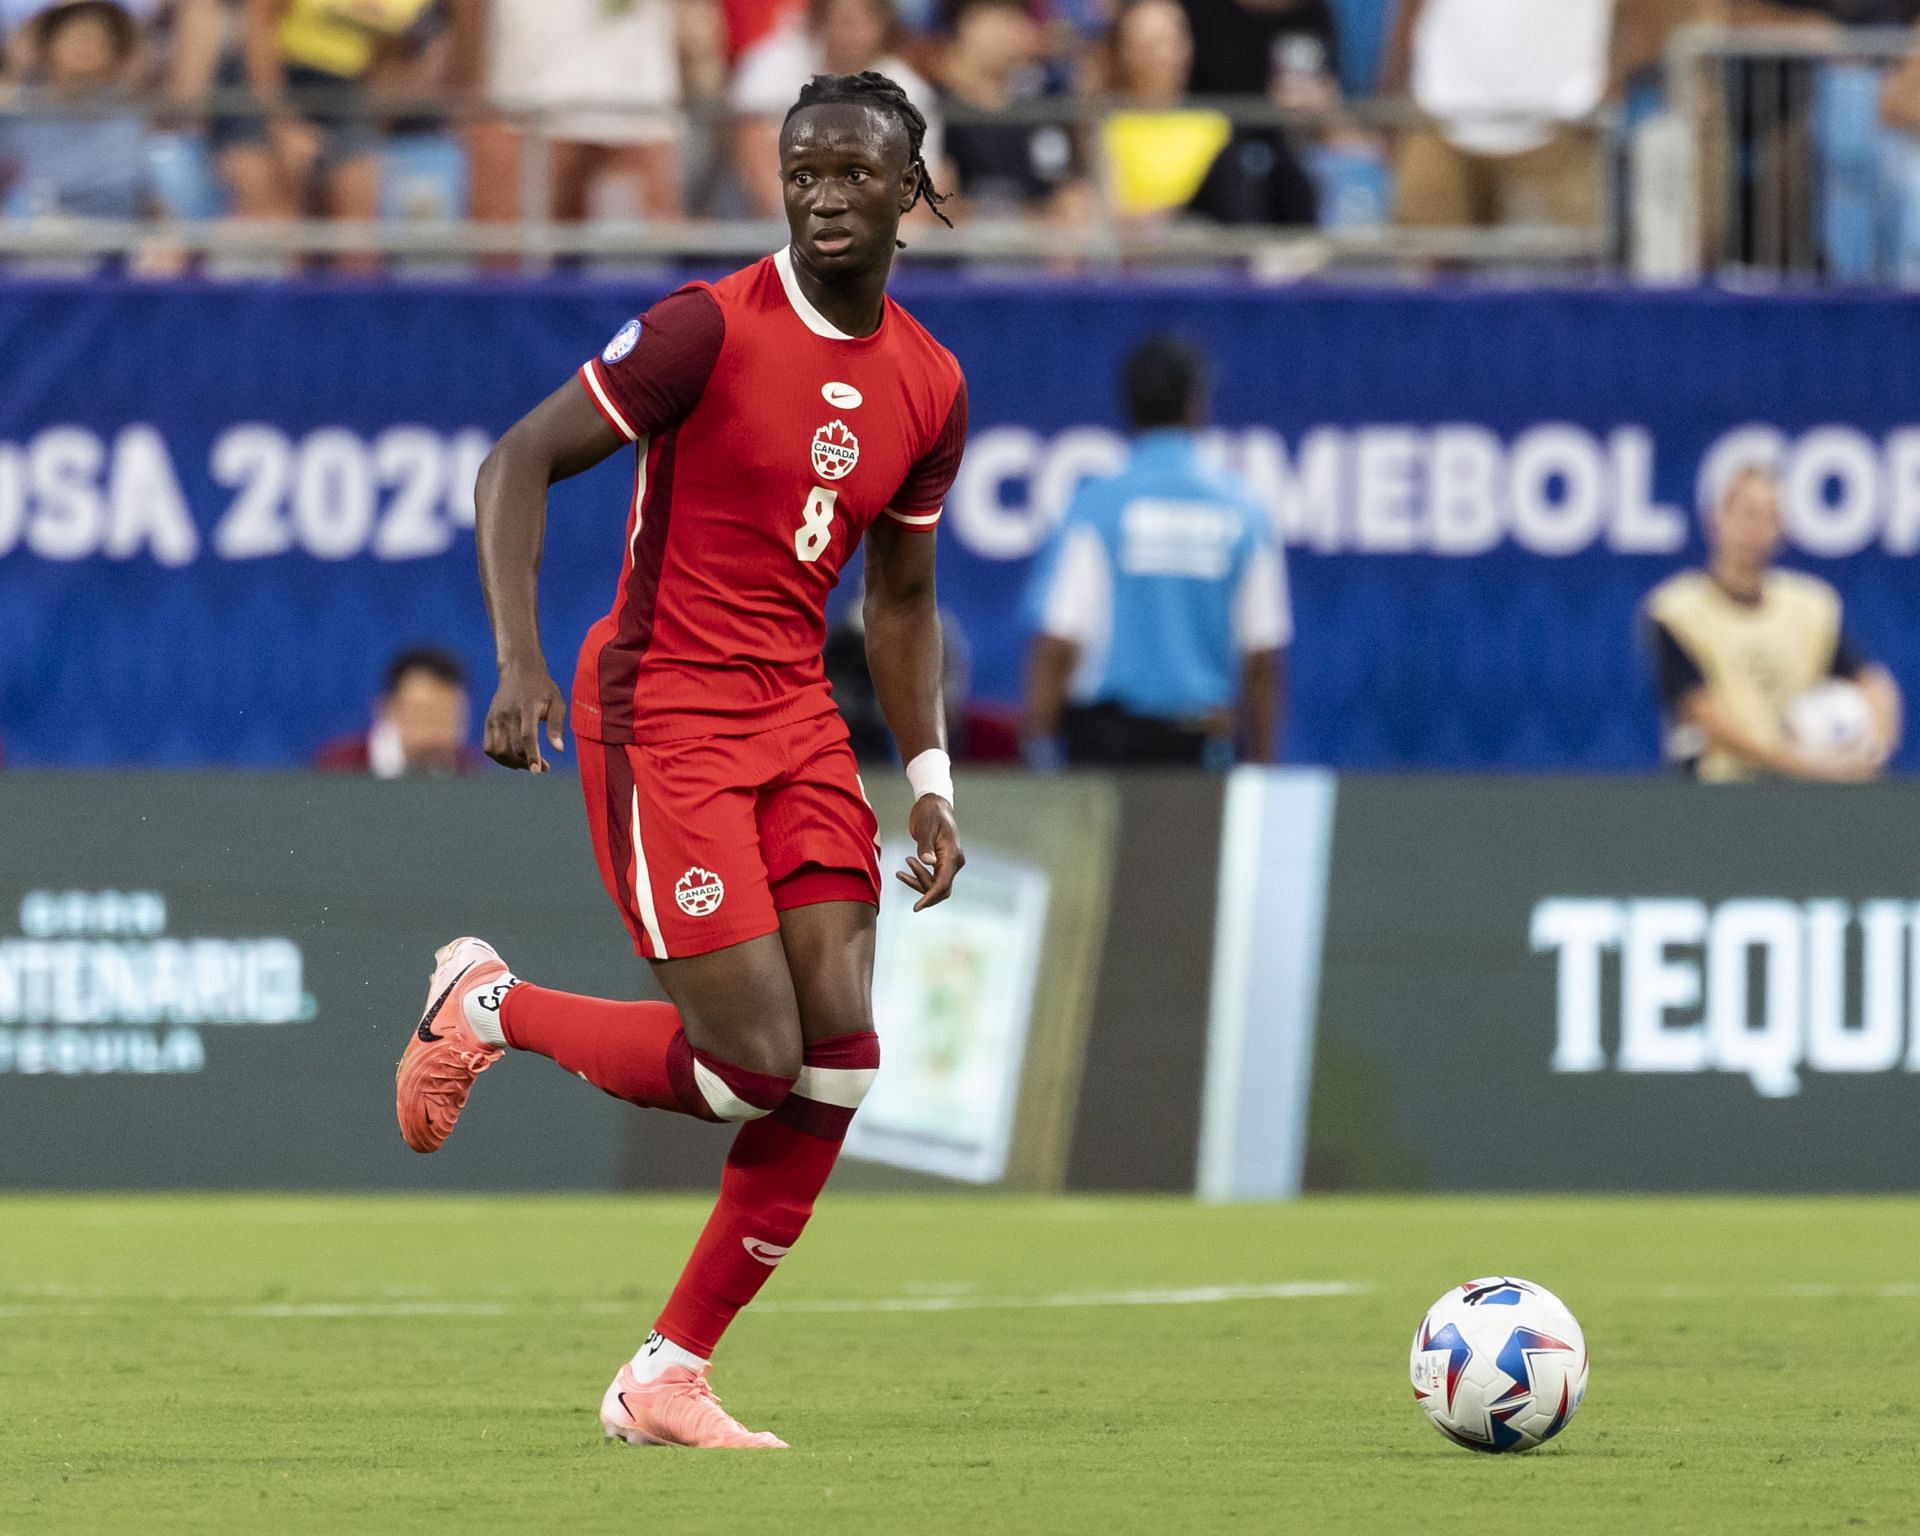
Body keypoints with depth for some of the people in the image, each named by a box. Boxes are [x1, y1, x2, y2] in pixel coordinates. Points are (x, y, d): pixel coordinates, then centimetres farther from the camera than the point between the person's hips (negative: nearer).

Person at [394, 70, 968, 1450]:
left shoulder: (930, 388, 7)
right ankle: (488, 1009, 13)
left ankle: (668, 1380, 5)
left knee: (841, 1054, -5)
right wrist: (520, 661, -21)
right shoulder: (710, 328, -12)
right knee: (755, 1061, -14)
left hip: (796, 718, 6)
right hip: (661, 714, -6)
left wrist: (931, 784, 11)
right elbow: (519, 465, -10)